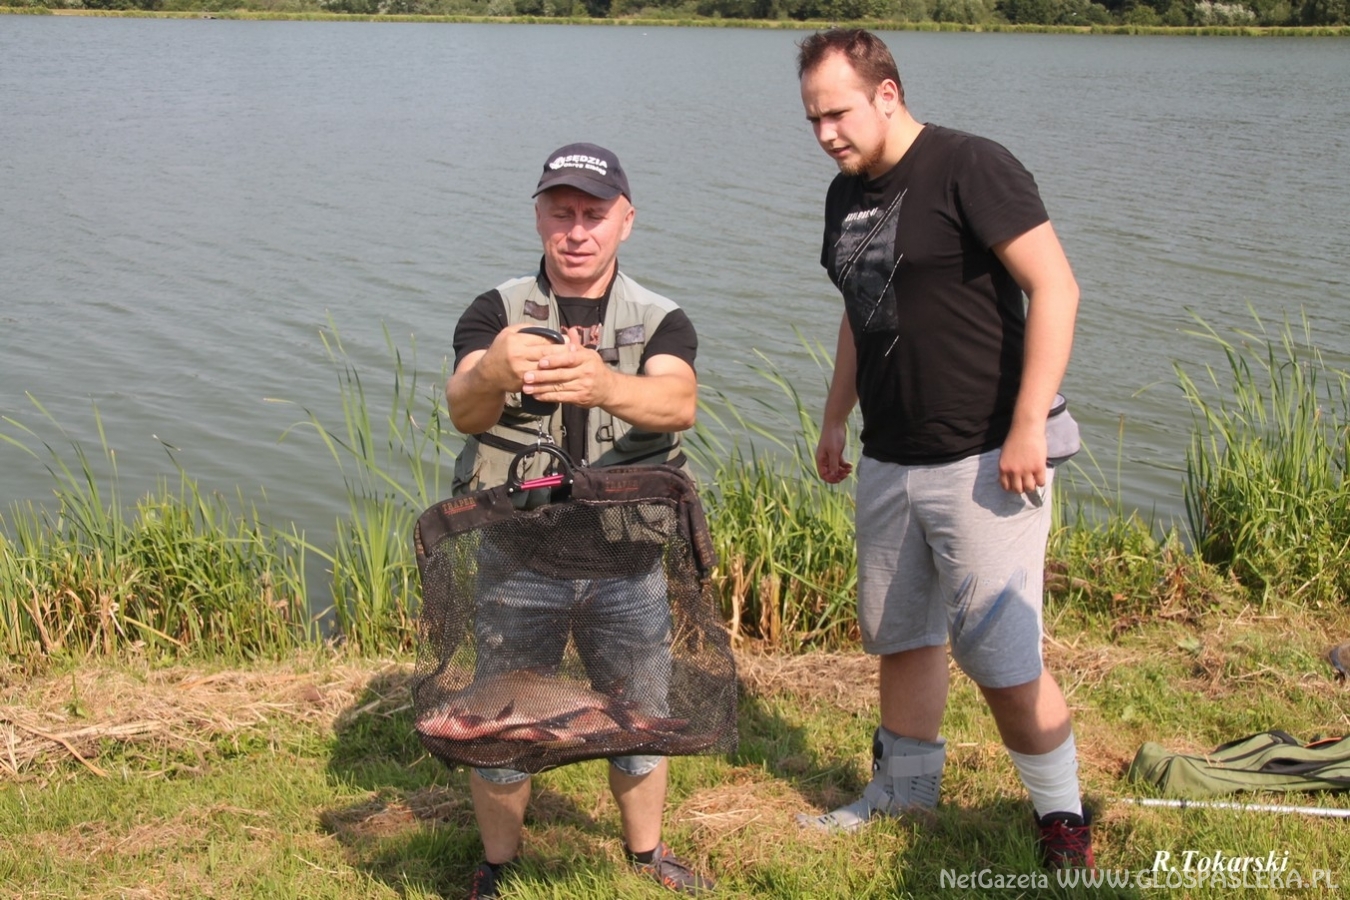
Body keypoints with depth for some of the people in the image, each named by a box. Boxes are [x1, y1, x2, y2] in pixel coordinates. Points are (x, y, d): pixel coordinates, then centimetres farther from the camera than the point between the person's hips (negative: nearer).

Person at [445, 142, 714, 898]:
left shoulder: (661, 321, 0)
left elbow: (679, 402, -23)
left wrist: (606, 385, -47)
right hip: (518, 558, -1)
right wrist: (493, 374, -46)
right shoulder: (496, 313, -1)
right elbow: (463, 408, -21)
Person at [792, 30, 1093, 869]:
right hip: (889, 461, 8)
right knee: (901, 636, 18)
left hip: (983, 460, -8)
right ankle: (907, 785, 37)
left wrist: (1027, 425, -22)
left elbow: (1055, 288, -18)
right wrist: (836, 418, 23)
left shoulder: (970, 167, -14)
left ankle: (1064, 818, 11)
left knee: (1002, 659, -7)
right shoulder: (847, 194, 11)